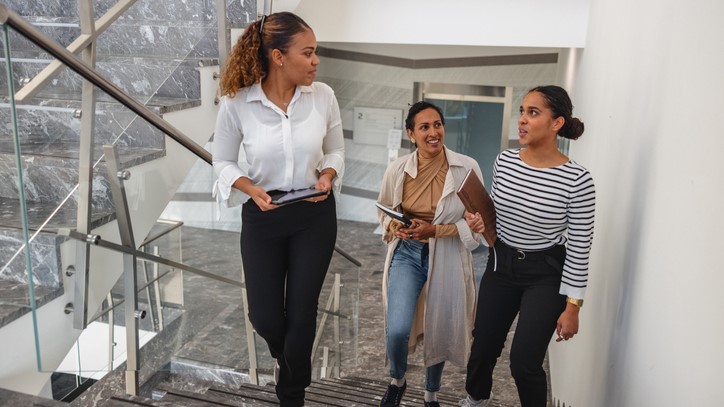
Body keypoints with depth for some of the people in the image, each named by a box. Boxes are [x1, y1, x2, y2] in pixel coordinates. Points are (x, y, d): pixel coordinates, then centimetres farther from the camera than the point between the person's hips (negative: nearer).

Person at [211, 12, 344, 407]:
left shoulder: (323, 96, -9)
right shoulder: (236, 102, -14)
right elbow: (223, 161, -2)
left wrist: (327, 175, -16)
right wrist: (251, 189, -20)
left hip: (315, 215, 1)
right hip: (262, 216, 0)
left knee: (301, 312, 7)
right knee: (264, 316, 8)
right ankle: (288, 360, 48)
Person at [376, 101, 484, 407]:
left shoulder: (467, 168, -13)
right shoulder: (397, 169, -6)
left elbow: (476, 221, -8)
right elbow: (384, 210, 10)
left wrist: (435, 230, -21)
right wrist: (394, 227, -13)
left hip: (447, 259, 0)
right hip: (407, 254, 1)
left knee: (440, 331, 14)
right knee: (397, 330, -11)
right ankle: (397, 380, 24)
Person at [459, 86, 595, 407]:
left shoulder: (577, 180, -20)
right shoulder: (504, 161, -7)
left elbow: (579, 249, -14)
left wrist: (572, 307, -12)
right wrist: (481, 223, -12)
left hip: (545, 275, -4)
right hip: (500, 264, 4)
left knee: (524, 362, -6)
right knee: (483, 347, 15)